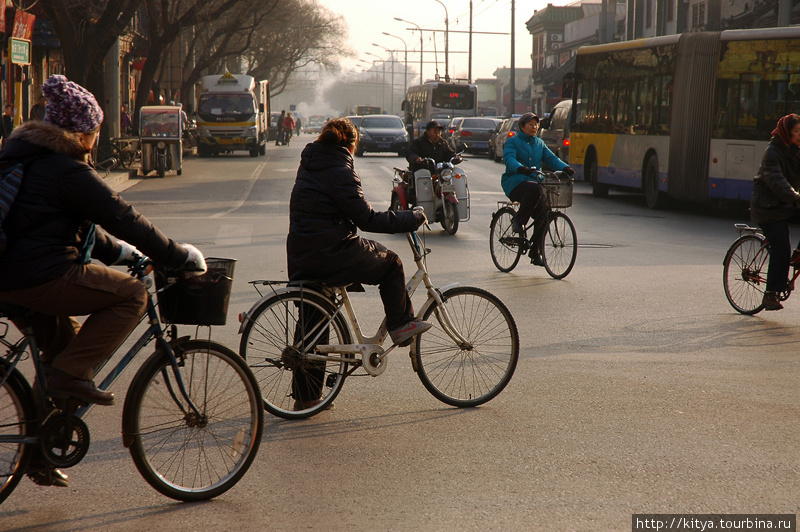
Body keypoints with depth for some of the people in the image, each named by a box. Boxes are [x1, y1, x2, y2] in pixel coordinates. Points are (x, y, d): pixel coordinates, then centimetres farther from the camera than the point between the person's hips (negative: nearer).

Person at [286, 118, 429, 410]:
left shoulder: (309, 165, 13)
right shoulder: (340, 173, -13)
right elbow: (368, 219, -14)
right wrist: (411, 218, -6)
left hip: (301, 259, 8)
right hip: (332, 255, -8)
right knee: (390, 262, 14)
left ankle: (306, 396, 19)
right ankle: (401, 325, 19)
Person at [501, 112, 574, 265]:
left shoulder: (539, 143, 20)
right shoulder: (512, 142, 3)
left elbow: (551, 158, 9)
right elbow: (509, 159, -15)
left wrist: (565, 168, -12)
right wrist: (520, 168, -37)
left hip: (535, 181, 6)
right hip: (515, 183, -6)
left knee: (543, 210, -16)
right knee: (534, 189, -39)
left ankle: (535, 252, -5)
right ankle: (518, 220, -19)